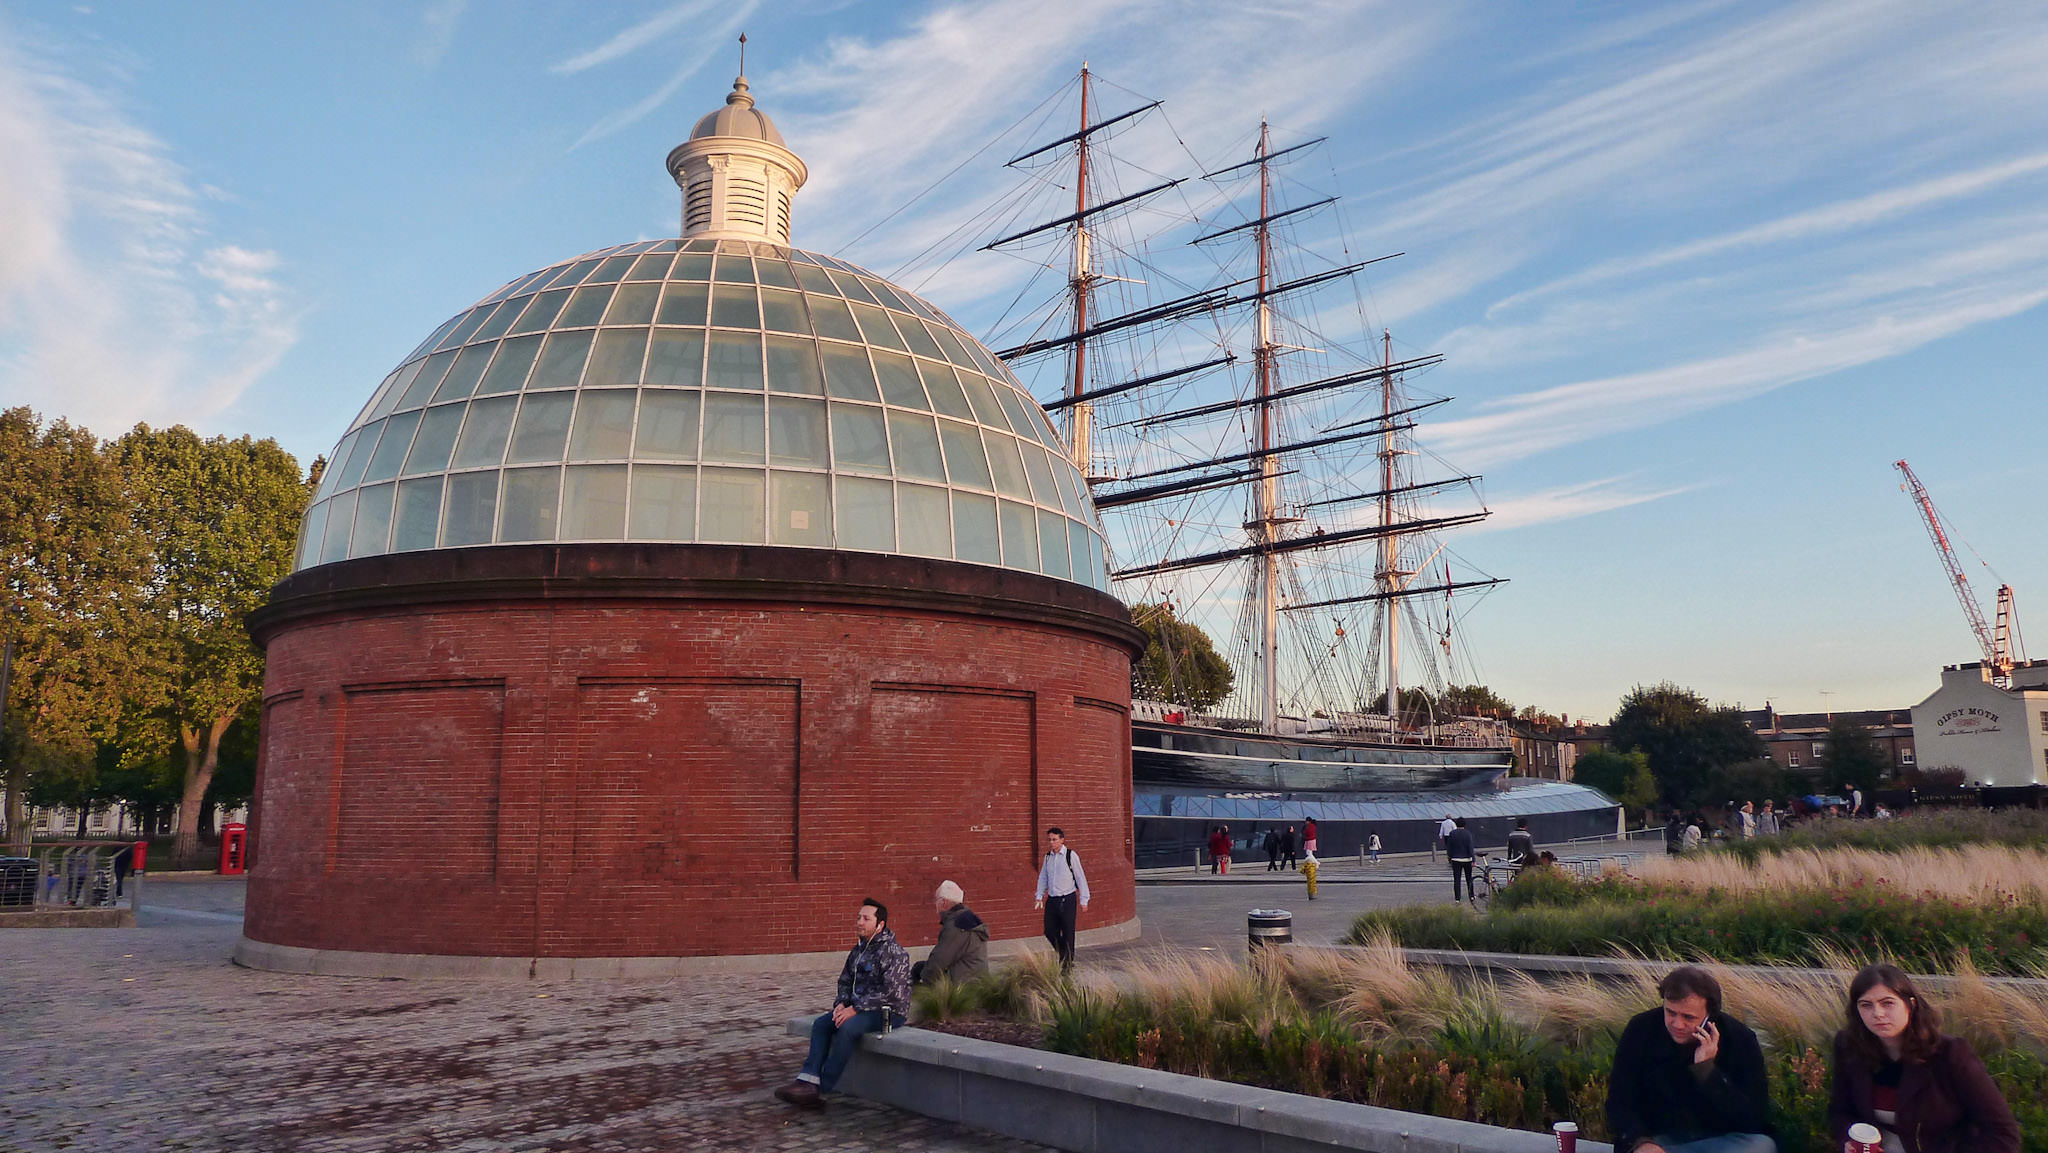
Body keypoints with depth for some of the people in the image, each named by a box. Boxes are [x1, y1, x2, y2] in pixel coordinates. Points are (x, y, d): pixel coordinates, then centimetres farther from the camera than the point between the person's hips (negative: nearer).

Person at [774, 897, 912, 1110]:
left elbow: (890, 991, -22)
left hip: (889, 1012, -9)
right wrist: (841, 1004, -2)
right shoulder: (858, 950, 13)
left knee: (848, 1027, -30)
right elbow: (845, 982, 20)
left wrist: (856, 1009, -22)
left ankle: (821, 1088, -23)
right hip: (860, 1008, 9)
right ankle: (808, 1080, -18)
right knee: (821, 1023, -8)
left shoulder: (893, 952, -14)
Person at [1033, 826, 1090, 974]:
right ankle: (1064, 958, 27)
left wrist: (1084, 900, -4)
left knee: (1068, 934, 0)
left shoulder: (1070, 855, -7)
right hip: (1051, 900, 5)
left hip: (1067, 899, -5)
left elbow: (1080, 878, -3)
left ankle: (1067, 966, 12)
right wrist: (1039, 896, 7)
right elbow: (1043, 878, 17)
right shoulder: (1048, 857, 9)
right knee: (1050, 932, 5)